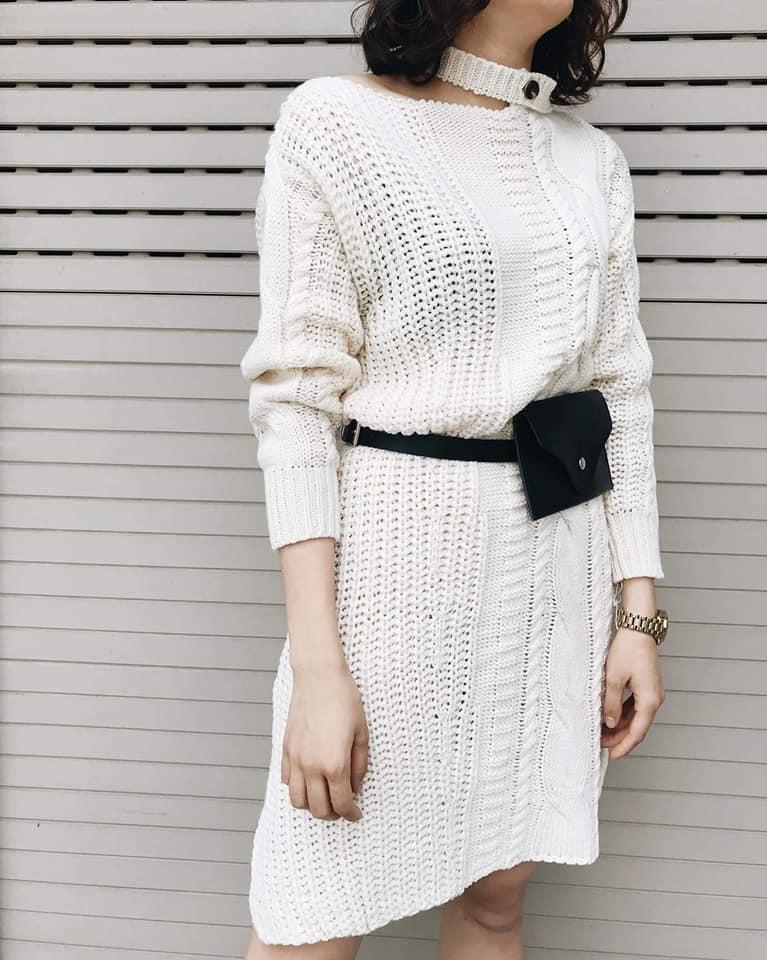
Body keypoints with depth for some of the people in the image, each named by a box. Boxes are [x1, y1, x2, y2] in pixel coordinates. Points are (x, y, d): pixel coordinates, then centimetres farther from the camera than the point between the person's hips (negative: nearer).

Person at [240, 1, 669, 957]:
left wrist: (639, 612, 4)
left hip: (558, 572, 5)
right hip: (392, 559, -4)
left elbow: (621, 391, 11)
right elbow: (294, 399, -9)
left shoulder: (592, 161, 11)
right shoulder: (333, 124, -4)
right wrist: (318, 666, -15)